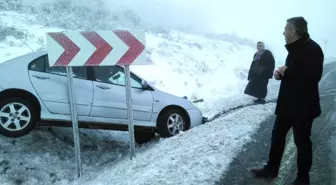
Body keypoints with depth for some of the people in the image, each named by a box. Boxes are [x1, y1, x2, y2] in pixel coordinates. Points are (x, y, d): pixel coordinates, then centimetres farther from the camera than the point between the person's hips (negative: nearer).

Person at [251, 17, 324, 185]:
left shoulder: (312, 49, -16)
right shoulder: (295, 49, 13)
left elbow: (312, 76, -27)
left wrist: (287, 72, -18)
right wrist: (281, 74, 2)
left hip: (303, 106, -9)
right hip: (287, 103, 9)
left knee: (302, 141, 4)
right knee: (277, 135, 14)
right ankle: (271, 169, 28)